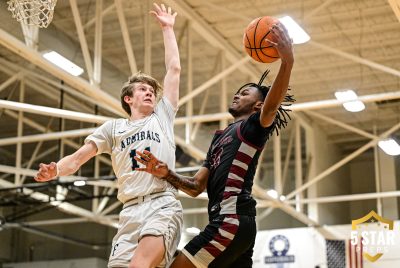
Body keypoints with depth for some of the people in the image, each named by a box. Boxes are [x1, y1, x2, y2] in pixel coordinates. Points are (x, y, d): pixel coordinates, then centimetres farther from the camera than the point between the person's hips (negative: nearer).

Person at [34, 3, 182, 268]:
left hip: (164, 205, -3)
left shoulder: (162, 116, 19)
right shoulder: (114, 127, 22)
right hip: (131, 211, 3)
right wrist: (55, 171, -7)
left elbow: (174, 69, 20)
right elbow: (78, 158, 15)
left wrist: (167, 28, 27)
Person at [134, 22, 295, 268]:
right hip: (230, 222, 9)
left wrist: (287, 62, -36)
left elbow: (271, 107, -21)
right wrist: (166, 174, 5)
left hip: (232, 220, -9)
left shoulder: (255, 125, 3)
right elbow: (197, 187, 23)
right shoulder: (220, 137, 28)